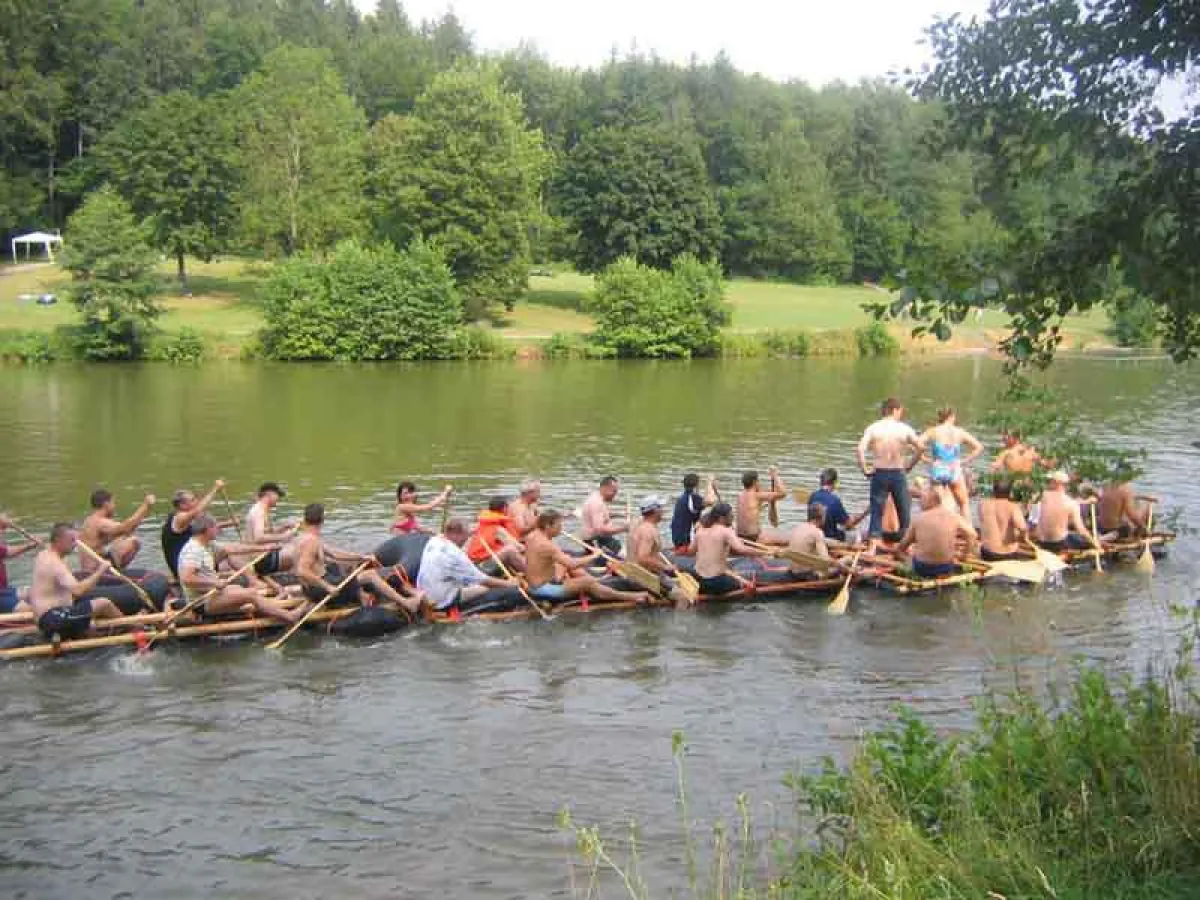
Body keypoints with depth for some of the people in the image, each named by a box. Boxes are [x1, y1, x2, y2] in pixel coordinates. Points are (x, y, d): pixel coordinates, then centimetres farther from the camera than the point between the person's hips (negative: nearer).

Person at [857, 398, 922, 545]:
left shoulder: (873, 428, -3)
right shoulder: (904, 429, -4)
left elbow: (860, 450, -15)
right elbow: (920, 448, -8)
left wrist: (865, 470, -5)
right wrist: (909, 465, 4)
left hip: (879, 474, 1)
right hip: (898, 474, -1)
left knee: (877, 511, 5)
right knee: (904, 511, 12)